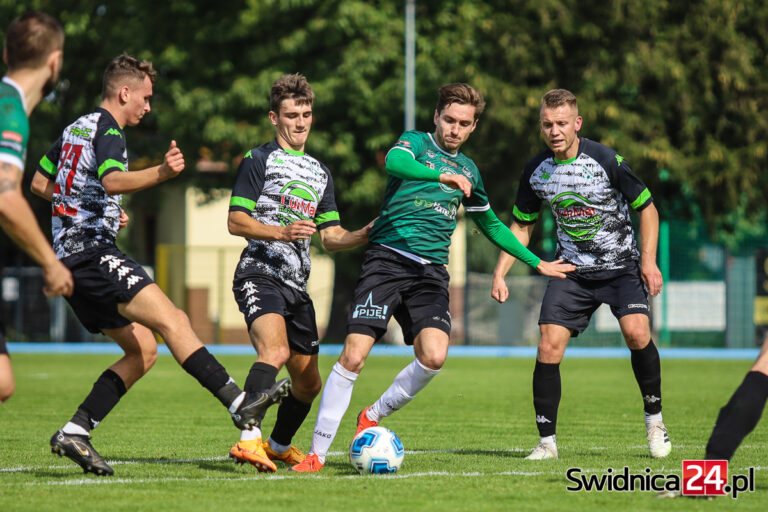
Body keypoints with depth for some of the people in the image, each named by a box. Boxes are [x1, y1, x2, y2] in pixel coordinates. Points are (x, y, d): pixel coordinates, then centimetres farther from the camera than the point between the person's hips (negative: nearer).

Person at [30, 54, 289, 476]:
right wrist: (160, 173, -44)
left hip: (68, 256, 10)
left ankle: (74, 433, 1)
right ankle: (240, 404, -32)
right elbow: (111, 181, -30)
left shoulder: (75, 129, 20)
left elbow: (39, 184, 29)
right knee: (172, 321, -20)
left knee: (143, 349, 7)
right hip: (93, 253, -10)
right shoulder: (108, 131, -8)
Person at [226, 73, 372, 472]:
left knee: (308, 381, 13)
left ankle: (279, 445, 37)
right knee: (275, 350, -33)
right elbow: (235, 221, -7)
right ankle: (249, 440, -42)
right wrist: (281, 232, -21)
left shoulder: (319, 172, 22)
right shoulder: (259, 160, 1)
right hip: (260, 274, -7)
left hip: (297, 285, 7)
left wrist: (363, 236, 0)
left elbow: (330, 236, 20)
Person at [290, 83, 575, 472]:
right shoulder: (416, 142, 5)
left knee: (434, 356, -20)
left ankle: (373, 416, 4)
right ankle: (316, 453, -4)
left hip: (430, 271, 4)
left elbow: (492, 226, 36)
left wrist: (536, 262, 37)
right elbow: (394, 163, -20)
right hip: (387, 260, -4)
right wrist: (442, 175, -36)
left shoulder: (469, 170, 22)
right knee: (353, 356, -14)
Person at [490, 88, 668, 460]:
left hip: (621, 266, -3)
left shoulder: (606, 161, -15)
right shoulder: (536, 171, -3)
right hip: (572, 271, 3)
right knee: (549, 345, -12)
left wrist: (648, 260, -13)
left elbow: (646, 208, -5)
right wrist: (500, 274, 1)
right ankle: (546, 442, -1)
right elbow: (521, 226, 10)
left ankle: (654, 419, -2)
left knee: (636, 332, -25)